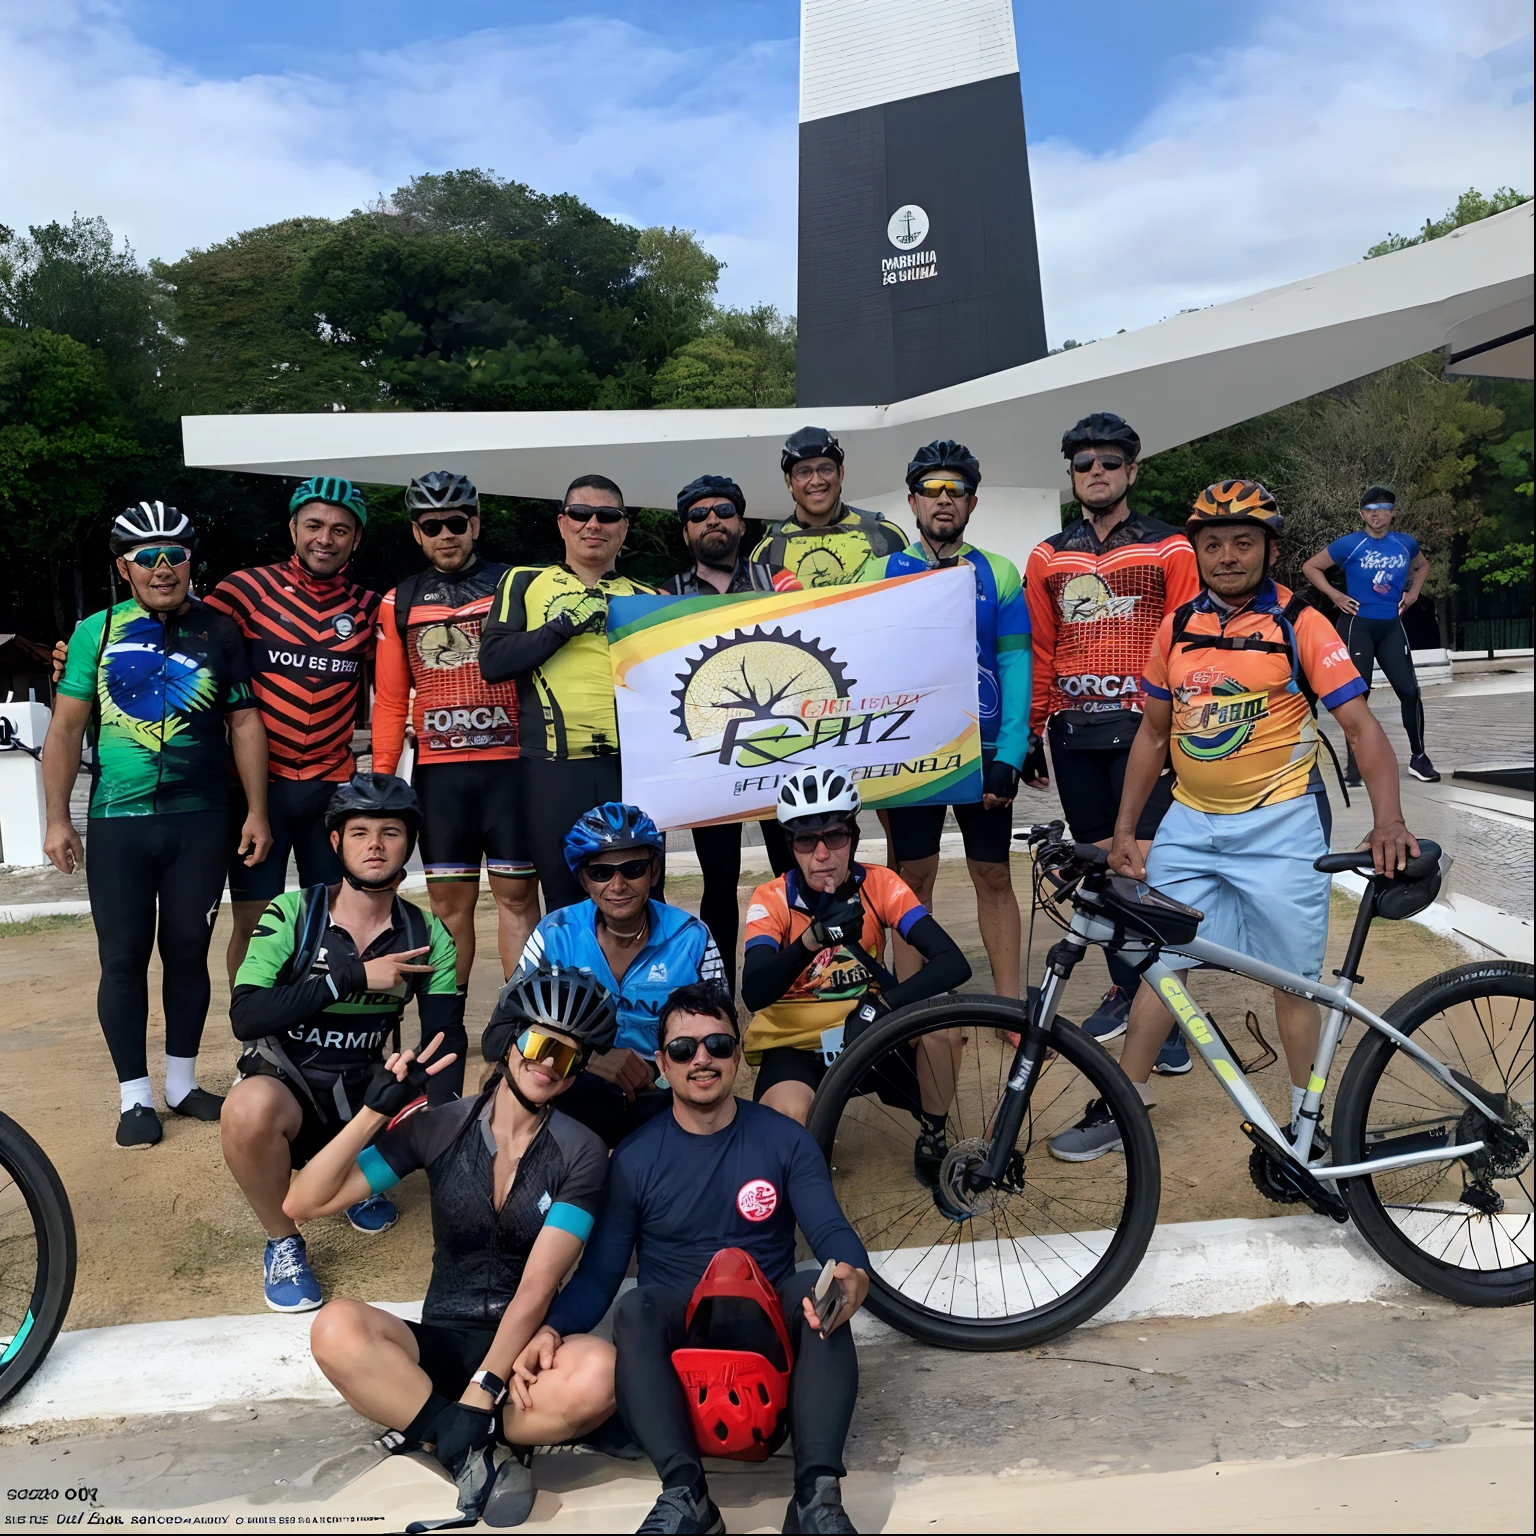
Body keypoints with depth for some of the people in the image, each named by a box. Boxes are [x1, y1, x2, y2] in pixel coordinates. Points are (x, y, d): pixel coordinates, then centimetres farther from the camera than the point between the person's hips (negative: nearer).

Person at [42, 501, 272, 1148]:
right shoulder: (96, 631, 2)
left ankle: (182, 1083, 24)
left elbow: (245, 723, 6)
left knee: (188, 951, 9)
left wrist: (256, 812, 1)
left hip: (201, 820, 1)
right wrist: (57, 819, -2)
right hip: (117, 823, 0)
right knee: (124, 959, 4)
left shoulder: (218, 631, 4)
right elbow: (66, 729, 3)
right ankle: (134, 1096, 17)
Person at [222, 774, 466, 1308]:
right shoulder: (291, 914, -9)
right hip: (284, 1089, -3)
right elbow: (245, 1018, -19)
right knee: (251, 1106, -37)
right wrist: (354, 976, -23)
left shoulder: (426, 937, -1)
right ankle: (282, 1241, -7)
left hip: (363, 1099, 3)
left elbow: (445, 1040, -8)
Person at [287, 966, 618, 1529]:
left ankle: (430, 1429, -15)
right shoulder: (438, 1127, -3)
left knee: (598, 1373, -35)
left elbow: (537, 1288, -15)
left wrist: (478, 1397, -23)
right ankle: (474, 1454, -19)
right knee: (336, 1327, -29)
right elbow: (302, 1204, -6)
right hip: (440, 1344, 1)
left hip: (525, 1348, -1)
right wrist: (376, 1111, -15)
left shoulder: (580, 1154, -6)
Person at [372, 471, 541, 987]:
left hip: (511, 764, -2)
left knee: (517, 895, 1)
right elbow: (390, 700, 12)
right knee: (449, 901, 6)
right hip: (437, 771, 2)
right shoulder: (399, 603, 11)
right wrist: (381, 777, 5)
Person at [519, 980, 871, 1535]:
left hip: (771, 1324, 0)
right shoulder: (635, 1157, 2)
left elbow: (832, 1232, -8)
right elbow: (598, 1272, 0)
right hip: (674, 1330, 0)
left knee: (818, 1290, -30)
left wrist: (851, 1275, -33)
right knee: (635, 1310, -31)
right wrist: (552, 1328, -21)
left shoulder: (784, 1140, 2)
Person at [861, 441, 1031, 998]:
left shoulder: (998, 574, 4)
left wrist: (1009, 756, -9)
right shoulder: (880, 574, 5)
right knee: (913, 877, 6)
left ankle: (1010, 1002, 13)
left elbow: (1016, 667, 0)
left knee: (993, 877, 5)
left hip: (983, 751, 0)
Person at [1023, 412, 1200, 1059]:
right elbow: (1041, 653, 13)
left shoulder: (1168, 549, 3)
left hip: (1142, 730, -3)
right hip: (1073, 734, 4)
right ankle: (1124, 990, 24)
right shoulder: (1046, 558, 12)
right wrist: (1033, 735, 11)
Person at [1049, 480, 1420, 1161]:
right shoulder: (1178, 627, 5)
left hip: (1279, 824, -4)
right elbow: (1152, 731, 12)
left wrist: (1388, 819, -26)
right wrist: (1123, 830, 9)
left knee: (1295, 979, 3)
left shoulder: (1300, 625, -7)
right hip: (1190, 822, 4)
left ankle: (1306, 1124, 20)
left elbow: (1360, 725, -11)